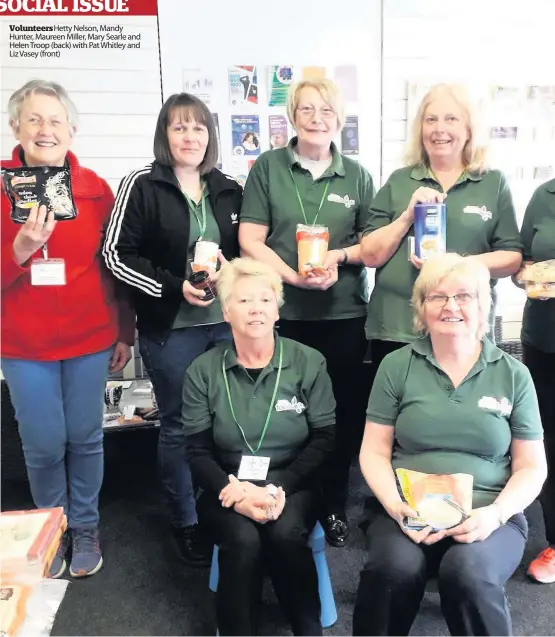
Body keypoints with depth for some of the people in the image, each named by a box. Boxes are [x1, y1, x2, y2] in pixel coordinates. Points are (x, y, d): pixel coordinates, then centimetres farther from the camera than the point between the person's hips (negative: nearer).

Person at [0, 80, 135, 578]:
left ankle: (85, 527, 31)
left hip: (90, 337, 1)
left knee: (85, 438, 10)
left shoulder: (94, 186, 0)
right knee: (43, 445, 7)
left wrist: (126, 332, 6)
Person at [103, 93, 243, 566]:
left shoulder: (229, 190, 10)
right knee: (179, 427, 8)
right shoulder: (143, 186, -4)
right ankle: (185, 523, 26)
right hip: (170, 329, -3)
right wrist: (174, 287, -16)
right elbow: (116, 253, -8)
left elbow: (247, 251, 17)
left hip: (227, 322, 4)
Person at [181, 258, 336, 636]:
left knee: (286, 535, -28)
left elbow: (324, 438, -4)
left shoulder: (309, 362, -1)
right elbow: (197, 451, 0)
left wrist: (280, 488, -16)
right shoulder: (203, 371, 0)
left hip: (292, 484, 0)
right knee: (243, 539, -29)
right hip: (228, 488, 0)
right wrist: (234, 492, -18)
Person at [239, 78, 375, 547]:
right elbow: (250, 241, -3)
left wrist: (339, 256, -12)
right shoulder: (267, 166, 3)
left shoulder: (356, 175, 9)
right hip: (282, 312, -1)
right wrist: (295, 277, -17)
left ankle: (335, 505, 27)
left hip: (344, 315, 2)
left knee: (343, 412, 8)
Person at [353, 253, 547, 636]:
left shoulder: (513, 374, 6)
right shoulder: (396, 366, 4)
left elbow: (531, 467, 6)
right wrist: (396, 508, -13)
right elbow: (374, 451, 4)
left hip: (487, 516, 0)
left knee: (469, 572, -32)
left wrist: (495, 513, -12)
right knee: (394, 568, -31)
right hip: (408, 513, 0)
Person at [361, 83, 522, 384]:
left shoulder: (494, 183, 5)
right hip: (395, 330, 1)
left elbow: (512, 257, 1)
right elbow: (371, 256, 3)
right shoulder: (399, 182, 6)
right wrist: (408, 215, -11)